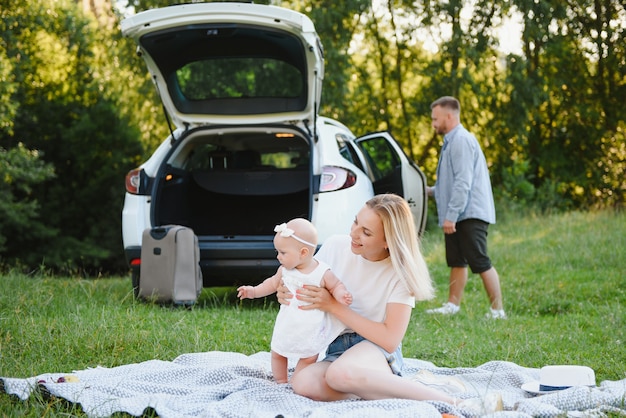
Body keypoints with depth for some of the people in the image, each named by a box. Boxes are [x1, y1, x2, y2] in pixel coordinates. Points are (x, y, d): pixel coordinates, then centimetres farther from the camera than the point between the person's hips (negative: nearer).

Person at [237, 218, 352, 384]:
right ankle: (281, 383, 34)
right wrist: (253, 291, 4)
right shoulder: (284, 270, -6)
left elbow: (336, 286, -9)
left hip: (311, 329, -4)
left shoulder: (323, 273, -19)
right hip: (287, 325, 4)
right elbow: (273, 283, 11)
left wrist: (340, 295, -30)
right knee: (277, 354, 15)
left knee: (308, 358, 7)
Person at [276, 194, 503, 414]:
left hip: (377, 349, -4)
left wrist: (333, 306, -20)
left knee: (340, 373, -41)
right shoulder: (335, 246, -3)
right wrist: (286, 294, -13)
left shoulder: (400, 273, -10)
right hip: (332, 350, 4)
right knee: (302, 383, -33)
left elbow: (390, 339, -16)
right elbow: (305, 286, 13)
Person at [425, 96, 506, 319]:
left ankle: (497, 310, -5)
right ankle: (452, 305, 19)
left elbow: (463, 182, -22)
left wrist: (451, 215, -23)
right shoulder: (451, 141, 16)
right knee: (456, 261, 13)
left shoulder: (462, 140, -15)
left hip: (470, 214, -10)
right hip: (458, 216, 10)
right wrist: (432, 190, 20)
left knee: (480, 263, -8)